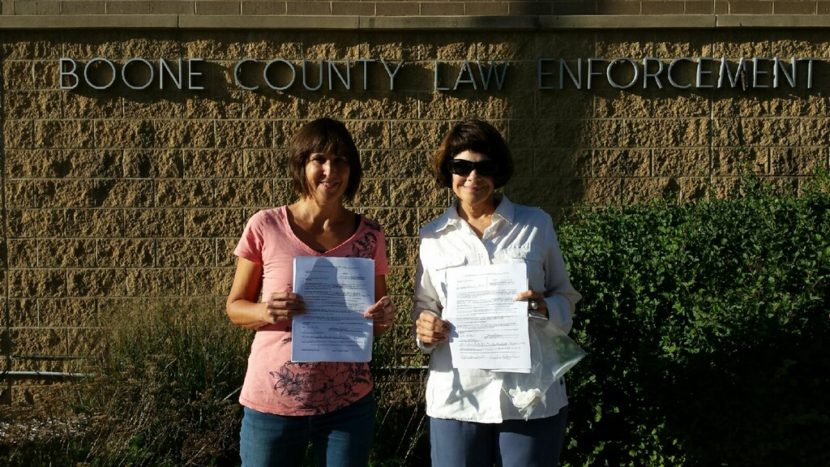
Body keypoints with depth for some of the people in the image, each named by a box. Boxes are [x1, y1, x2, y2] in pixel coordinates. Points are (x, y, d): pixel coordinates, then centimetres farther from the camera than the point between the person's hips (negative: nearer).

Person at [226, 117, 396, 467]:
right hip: (273, 402, -1)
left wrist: (385, 318, -12)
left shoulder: (369, 236, 0)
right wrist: (265, 312, -18)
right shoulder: (265, 227, -6)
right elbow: (235, 307, 2)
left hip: (348, 403, 2)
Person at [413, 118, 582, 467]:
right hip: (456, 399, 1)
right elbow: (423, 306, 14)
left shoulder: (536, 225, 3)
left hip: (531, 397, -1)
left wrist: (544, 308, -14)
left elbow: (566, 299, 8)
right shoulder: (432, 236, 6)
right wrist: (425, 328, -8)